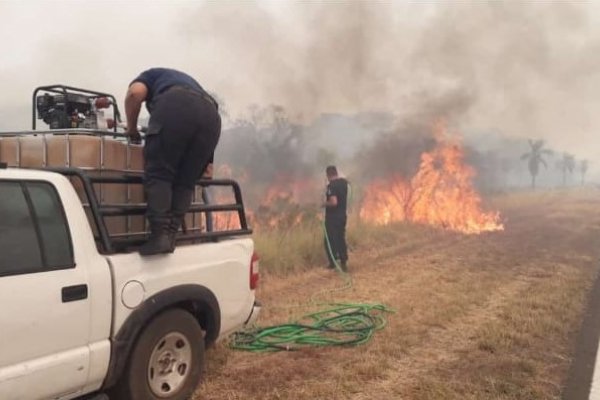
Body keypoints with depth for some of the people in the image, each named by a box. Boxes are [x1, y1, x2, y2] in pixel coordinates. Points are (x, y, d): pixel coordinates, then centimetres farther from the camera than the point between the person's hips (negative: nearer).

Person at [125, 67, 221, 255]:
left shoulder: (151, 74, 32)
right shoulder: (189, 81, 46)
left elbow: (135, 93, 9)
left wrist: (132, 129, 21)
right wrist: (205, 160, 42)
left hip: (176, 106, -5)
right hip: (211, 115, 5)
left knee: (158, 173, 0)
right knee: (185, 182, 11)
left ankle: (160, 235, -13)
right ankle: (170, 236, 0)